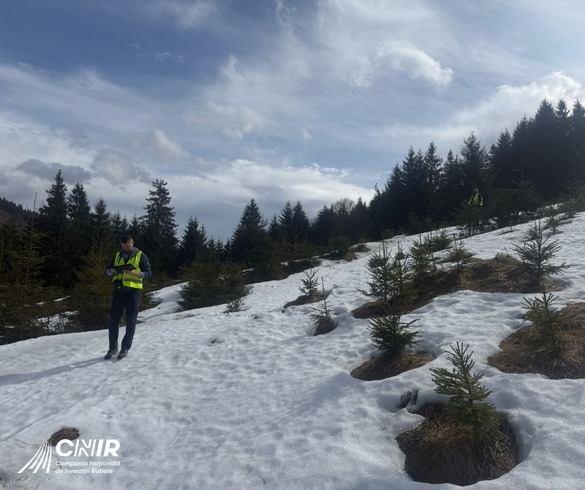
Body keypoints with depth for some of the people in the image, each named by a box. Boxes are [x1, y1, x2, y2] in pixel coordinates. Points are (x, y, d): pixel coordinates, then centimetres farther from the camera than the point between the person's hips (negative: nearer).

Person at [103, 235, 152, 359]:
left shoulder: (140, 256, 3)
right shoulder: (117, 256, 14)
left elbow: (148, 273, -1)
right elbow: (106, 270, 14)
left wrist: (135, 273, -20)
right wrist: (112, 271, -10)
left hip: (133, 291, -3)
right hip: (119, 291, 3)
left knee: (130, 321, 0)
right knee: (113, 320, 4)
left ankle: (125, 348, 10)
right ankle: (113, 348, 15)